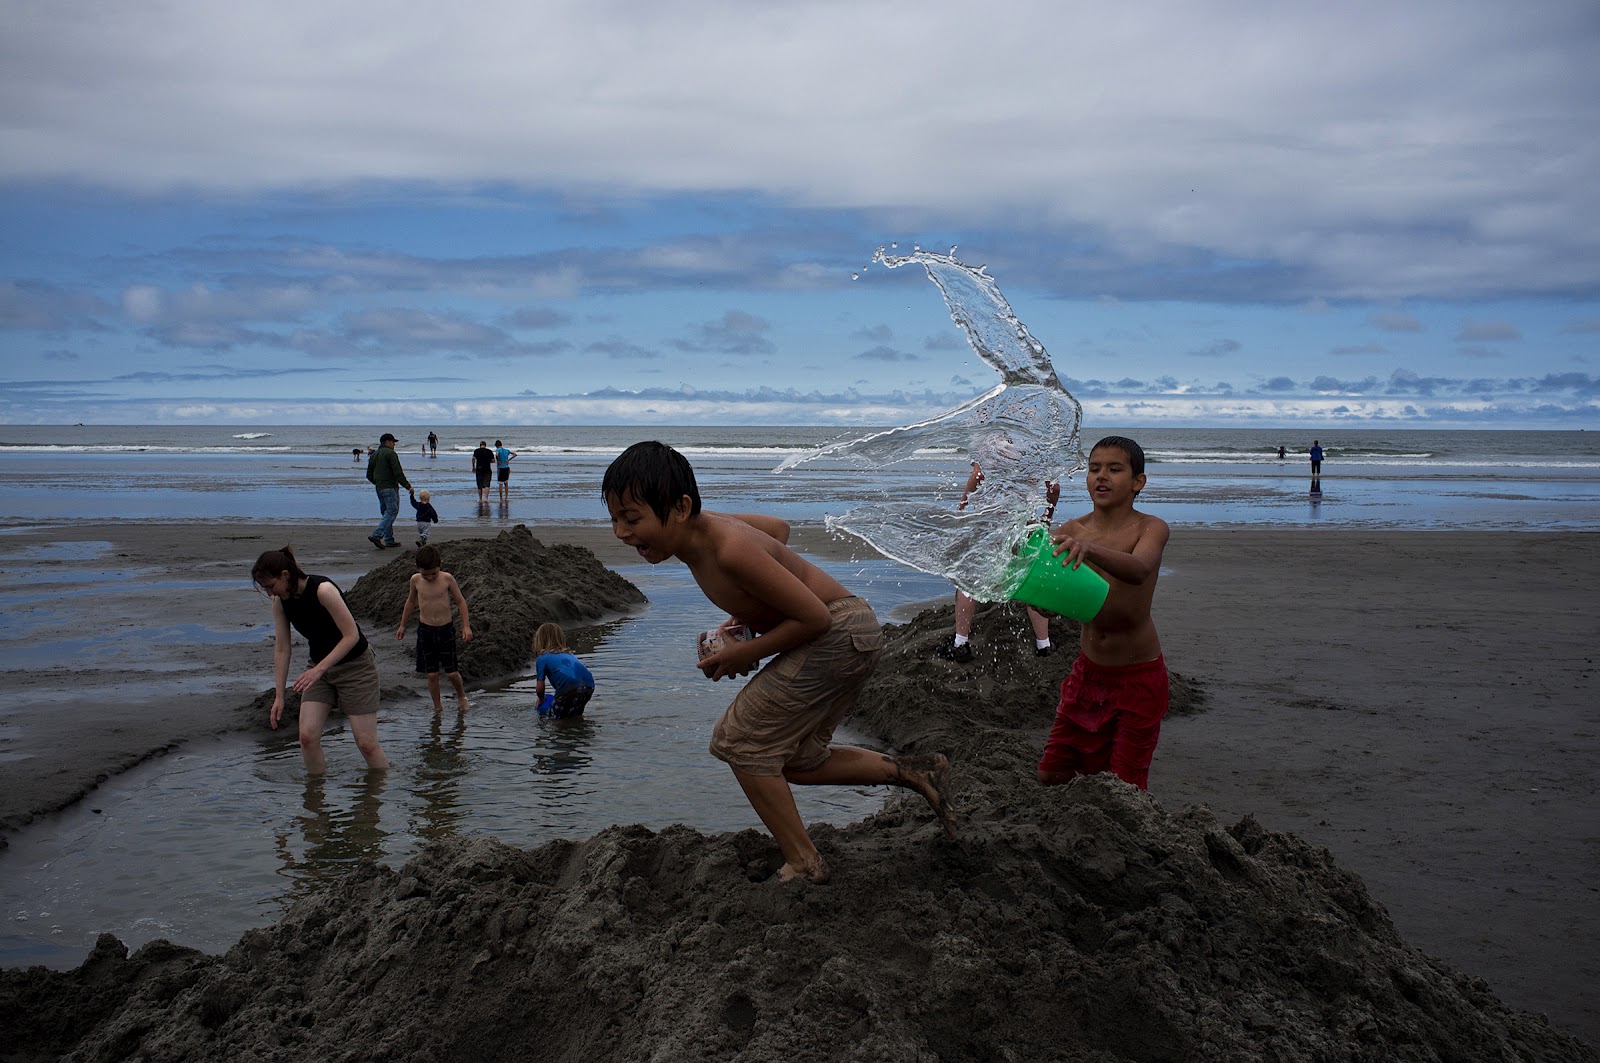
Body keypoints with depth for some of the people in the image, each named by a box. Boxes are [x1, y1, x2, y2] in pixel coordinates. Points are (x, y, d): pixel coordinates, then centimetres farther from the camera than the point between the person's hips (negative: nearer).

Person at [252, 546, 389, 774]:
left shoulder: (322, 590, -25)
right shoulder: (280, 601, -4)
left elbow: (351, 636, -24)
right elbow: (282, 649, 2)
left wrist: (318, 669, -30)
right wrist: (279, 695, 1)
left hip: (355, 667, -6)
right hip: (320, 669, 6)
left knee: (366, 743, -5)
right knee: (307, 736, -8)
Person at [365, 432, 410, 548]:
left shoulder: (374, 455, 16)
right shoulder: (390, 453, -9)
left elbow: (369, 475, 18)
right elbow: (398, 472, -16)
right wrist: (407, 486, -12)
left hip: (379, 489, 9)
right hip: (390, 487, -9)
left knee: (386, 513, 12)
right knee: (392, 512, -9)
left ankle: (389, 540, 10)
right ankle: (376, 535, -20)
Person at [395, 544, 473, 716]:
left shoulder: (447, 579, -11)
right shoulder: (415, 580, -5)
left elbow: (461, 601, -1)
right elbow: (411, 602, 13)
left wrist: (466, 626, -5)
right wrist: (402, 625, 21)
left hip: (445, 629, -1)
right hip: (425, 630, 2)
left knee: (451, 672, 0)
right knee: (431, 674, 3)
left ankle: (461, 695, 30)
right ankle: (437, 707, 20)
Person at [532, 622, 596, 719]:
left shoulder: (542, 658, 13)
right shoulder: (570, 654, 31)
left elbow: (539, 687, 11)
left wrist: (541, 699, 33)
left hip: (569, 687, -5)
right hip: (589, 686, 5)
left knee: (555, 717, 13)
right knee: (575, 715, 25)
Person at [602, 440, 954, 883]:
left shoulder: (730, 550, -29)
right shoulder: (701, 526, -2)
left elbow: (815, 616, -24)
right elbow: (778, 527, 17)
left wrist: (745, 652, -13)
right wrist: (752, 611, 12)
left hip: (841, 630, -10)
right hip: (847, 635, 10)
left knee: (739, 739, -6)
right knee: (792, 761, 17)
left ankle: (803, 864, 4)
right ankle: (917, 772, 22)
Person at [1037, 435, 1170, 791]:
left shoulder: (1151, 528, -13)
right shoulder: (1072, 530, -1)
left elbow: (1138, 570, -36)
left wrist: (1089, 549, -55)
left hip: (1138, 676, -4)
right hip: (1088, 669, 4)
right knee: (1051, 775, 10)